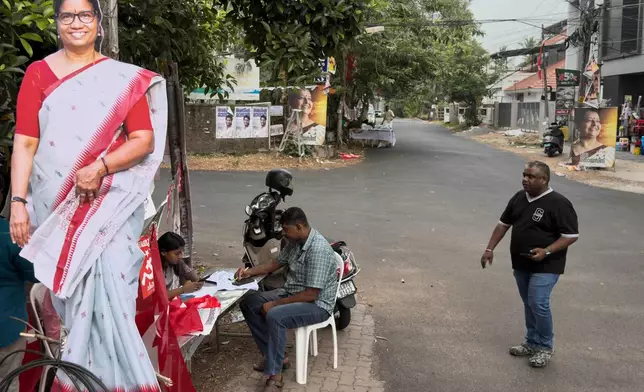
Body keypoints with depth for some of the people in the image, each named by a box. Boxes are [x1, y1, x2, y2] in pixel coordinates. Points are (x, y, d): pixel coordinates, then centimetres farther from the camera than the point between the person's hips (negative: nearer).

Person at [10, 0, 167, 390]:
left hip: (109, 200, -1)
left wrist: (101, 167, -17)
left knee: (109, 285, -11)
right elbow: (25, 142, 1)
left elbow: (145, 140, -2)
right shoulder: (38, 74, 7)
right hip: (54, 203, 2)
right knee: (65, 291, 6)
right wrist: (18, 202, -8)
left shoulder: (124, 78, 5)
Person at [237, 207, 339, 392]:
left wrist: (276, 304, -22)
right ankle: (275, 356, 6)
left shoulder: (318, 250, -28)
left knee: (274, 316, -33)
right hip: (290, 292, 10)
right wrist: (250, 272, 1)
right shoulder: (295, 242, 0)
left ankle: (274, 376, -19)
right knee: (248, 304, 2)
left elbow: (311, 295, -28)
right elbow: (276, 263, 17)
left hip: (316, 305, -10)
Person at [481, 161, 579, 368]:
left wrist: (546, 251, -25)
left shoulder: (558, 203, -16)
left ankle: (546, 347, 8)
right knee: (529, 304, 14)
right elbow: (504, 224, 14)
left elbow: (571, 235, -15)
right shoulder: (519, 198, 5)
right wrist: (490, 248, 7)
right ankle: (532, 342, 26)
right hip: (521, 264, 7)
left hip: (545, 266, -7)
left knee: (538, 303, -11)